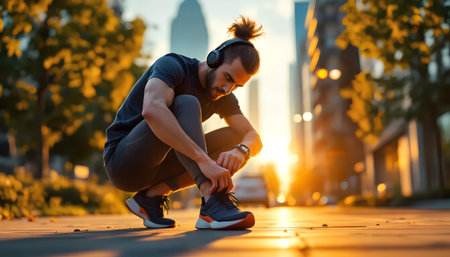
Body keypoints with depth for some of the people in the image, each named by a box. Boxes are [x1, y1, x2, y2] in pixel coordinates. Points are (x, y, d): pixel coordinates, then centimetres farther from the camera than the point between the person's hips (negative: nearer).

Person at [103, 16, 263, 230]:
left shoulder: (223, 98, 2)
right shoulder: (172, 66, -20)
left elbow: (254, 139, -5)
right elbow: (152, 110, -41)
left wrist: (240, 152, -31)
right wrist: (204, 161, -48)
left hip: (156, 165, 7)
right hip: (122, 162, -7)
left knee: (237, 140, -4)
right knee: (186, 104, -29)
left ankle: (152, 196, -7)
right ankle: (213, 205, -42)